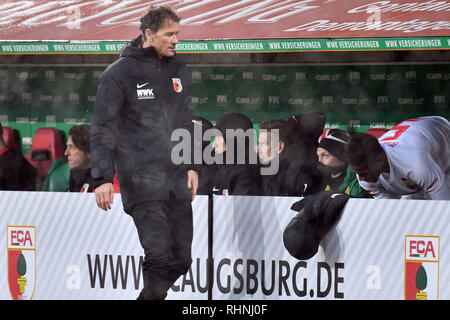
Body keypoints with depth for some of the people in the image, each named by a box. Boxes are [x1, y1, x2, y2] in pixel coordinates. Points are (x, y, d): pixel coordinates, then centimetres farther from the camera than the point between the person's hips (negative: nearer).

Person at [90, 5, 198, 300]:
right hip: (141, 179, -6)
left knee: (181, 258, 3)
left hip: (177, 178, 6)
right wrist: (102, 178, -11)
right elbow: (103, 129, -5)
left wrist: (192, 166, 12)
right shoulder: (120, 73, -5)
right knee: (159, 255, -15)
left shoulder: (179, 72, 14)